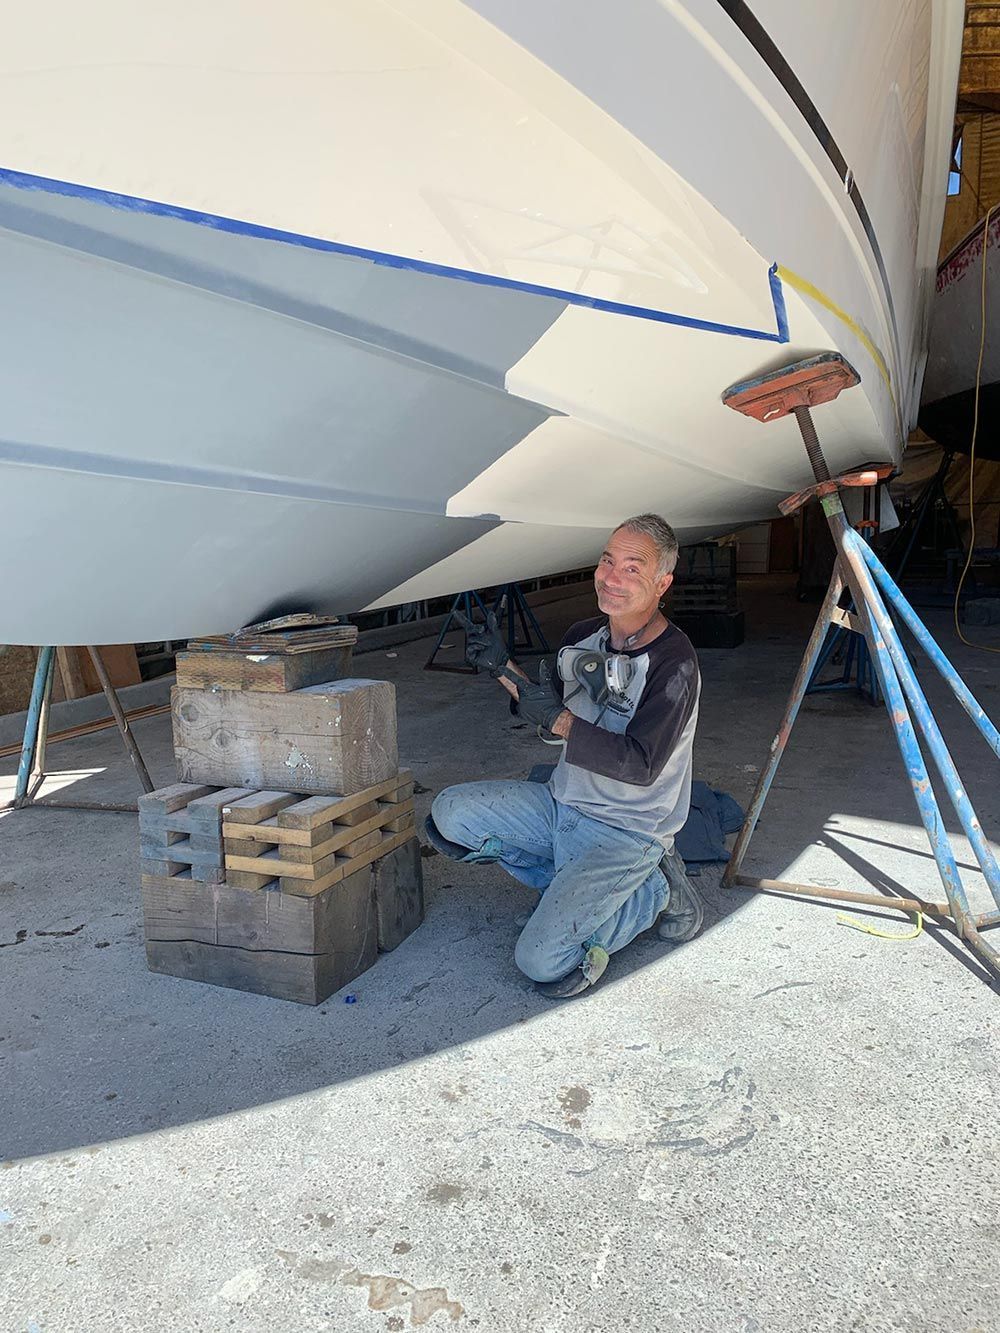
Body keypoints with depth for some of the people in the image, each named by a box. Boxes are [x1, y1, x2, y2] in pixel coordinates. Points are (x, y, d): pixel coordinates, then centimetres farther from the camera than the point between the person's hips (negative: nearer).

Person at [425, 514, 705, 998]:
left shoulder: (673, 663, -20)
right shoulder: (583, 638, 3)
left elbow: (641, 765, -26)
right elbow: (549, 714, 16)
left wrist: (559, 719, -26)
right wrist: (503, 668, 1)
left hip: (627, 832, -7)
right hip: (563, 804, 7)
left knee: (543, 963, -17)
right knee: (450, 813, -5)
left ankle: (653, 893, 6)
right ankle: (575, 887, 5)